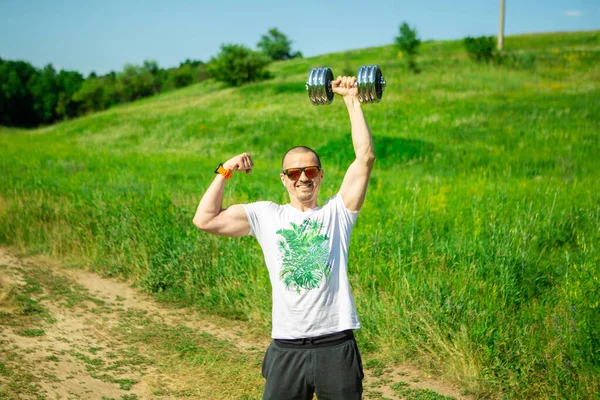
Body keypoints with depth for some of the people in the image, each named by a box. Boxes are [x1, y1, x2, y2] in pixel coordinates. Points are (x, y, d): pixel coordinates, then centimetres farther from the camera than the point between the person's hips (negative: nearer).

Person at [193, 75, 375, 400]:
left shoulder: (337, 212, 6)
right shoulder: (266, 216, 9)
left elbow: (365, 157, -3)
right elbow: (205, 220, 4)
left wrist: (352, 100, -3)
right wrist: (226, 171, 3)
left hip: (335, 345, -1)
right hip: (286, 348, 1)